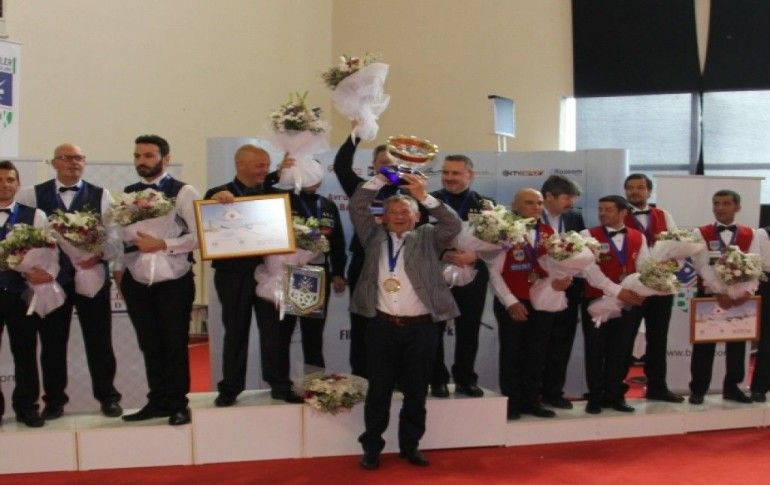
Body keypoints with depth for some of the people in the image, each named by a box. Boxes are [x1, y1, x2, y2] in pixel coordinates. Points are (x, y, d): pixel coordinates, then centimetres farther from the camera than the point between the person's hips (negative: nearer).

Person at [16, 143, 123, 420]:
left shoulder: (100, 196, 5)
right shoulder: (32, 195, 6)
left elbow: (115, 235, -3)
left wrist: (99, 255, -22)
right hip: (50, 278, 1)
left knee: (98, 341, 4)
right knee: (52, 342, 9)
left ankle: (107, 397, 16)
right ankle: (54, 400, 21)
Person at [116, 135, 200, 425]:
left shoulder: (184, 193, -7)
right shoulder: (127, 194, 9)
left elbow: (198, 236, -13)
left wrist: (161, 245, -21)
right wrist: (118, 269, 3)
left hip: (174, 282, -4)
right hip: (137, 283, 5)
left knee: (175, 345, 4)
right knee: (150, 346, 13)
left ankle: (178, 404, 17)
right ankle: (157, 401, 25)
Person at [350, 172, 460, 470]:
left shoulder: (427, 238, 7)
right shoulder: (374, 236, 12)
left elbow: (453, 224, -7)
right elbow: (357, 207, 5)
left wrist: (424, 196, -13)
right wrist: (381, 179, -2)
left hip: (421, 327, 0)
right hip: (382, 326, 1)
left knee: (416, 391, 8)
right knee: (378, 390, 6)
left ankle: (410, 445, 22)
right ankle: (372, 447, 17)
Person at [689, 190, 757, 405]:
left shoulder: (749, 235, 5)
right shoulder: (701, 233, -2)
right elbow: (703, 266, -12)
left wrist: (746, 291, -21)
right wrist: (719, 292, -23)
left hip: (739, 296, 2)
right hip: (709, 294, -2)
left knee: (737, 342, 9)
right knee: (704, 343, 2)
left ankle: (732, 387, 21)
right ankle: (698, 389, 10)